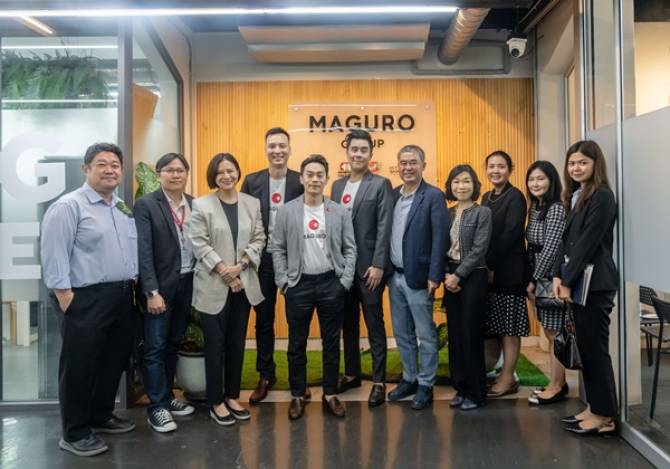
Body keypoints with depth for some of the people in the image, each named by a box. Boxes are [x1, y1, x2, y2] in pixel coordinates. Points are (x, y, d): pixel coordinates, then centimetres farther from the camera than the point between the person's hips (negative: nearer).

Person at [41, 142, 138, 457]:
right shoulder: (68, 206, -10)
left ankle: (101, 416, 34)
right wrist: (65, 296, -17)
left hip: (123, 297, 8)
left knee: (114, 361, 16)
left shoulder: (124, 209, 14)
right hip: (87, 299, -8)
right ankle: (75, 433, 16)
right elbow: (53, 256, -15)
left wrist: (133, 285, 11)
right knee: (80, 367, 3)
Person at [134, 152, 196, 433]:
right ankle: (156, 407, 10)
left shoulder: (195, 204, 6)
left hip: (188, 283, 5)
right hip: (160, 286, -5)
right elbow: (143, 251, -12)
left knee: (174, 343, 16)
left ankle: (167, 396, 29)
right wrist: (152, 292, -17)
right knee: (156, 347, 1)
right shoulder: (145, 205, -7)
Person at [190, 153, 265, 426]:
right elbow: (199, 244, -8)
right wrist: (224, 271, -15)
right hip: (213, 286, -3)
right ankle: (216, 402, 16)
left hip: (244, 284, 3)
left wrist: (240, 265, -12)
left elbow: (259, 239, 3)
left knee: (237, 343, 11)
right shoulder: (201, 205, -2)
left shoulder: (252, 204, 7)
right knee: (215, 344, 4)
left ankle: (232, 396, 24)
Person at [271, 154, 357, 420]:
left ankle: (330, 394, 24)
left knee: (331, 342, 10)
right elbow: (278, 250, 1)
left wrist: (345, 281, -4)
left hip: (331, 283, 1)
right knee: (297, 344, 8)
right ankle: (297, 395, 23)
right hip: (299, 284, -1)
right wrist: (284, 282, -5)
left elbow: (350, 249, 4)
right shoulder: (286, 211, -1)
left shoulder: (339, 212, 2)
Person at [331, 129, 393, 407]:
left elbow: (384, 228, -11)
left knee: (374, 325, 3)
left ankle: (379, 381, 13)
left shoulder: (381, 185, -5)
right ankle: (351, 374, 29)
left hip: (368, 267, -5)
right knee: (348, 324, 15)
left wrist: (378, 265, -16)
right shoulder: (337, 185, 12)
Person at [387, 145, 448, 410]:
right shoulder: (393, 195, 9)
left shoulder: (433, 196, -9)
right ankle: (409, 379, 29)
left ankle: (426, 385, 17)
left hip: (418, 277, -6)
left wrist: (434, 276, -17)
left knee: (425, 335, 5)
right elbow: (387, 234, 11)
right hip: (395, 276, 6)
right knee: (402, 334, 15)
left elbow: (440, 239, -13)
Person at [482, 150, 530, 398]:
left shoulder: (515, 197, -8)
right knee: (495, 327, 10)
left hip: (508, 271, -7)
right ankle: (504, 374, 19)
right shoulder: (486, 197, 15)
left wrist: (491, 265, -16)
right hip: (489, 270, 7)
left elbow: (510, 234, -16)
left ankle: (507, 379, 8)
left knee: (509, 328, 0)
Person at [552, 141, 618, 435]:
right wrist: (558, 276, 2)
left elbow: (588, 242, -16)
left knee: (595, 348, -2)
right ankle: (593, 407, 23)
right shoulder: (576, 196, 15)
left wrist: (568, 282, -14)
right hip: (577, 281, 9)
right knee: (585, 346, 13)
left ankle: (605, 416, 9)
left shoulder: (602, 196, -12)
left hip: (595, 282, -9)